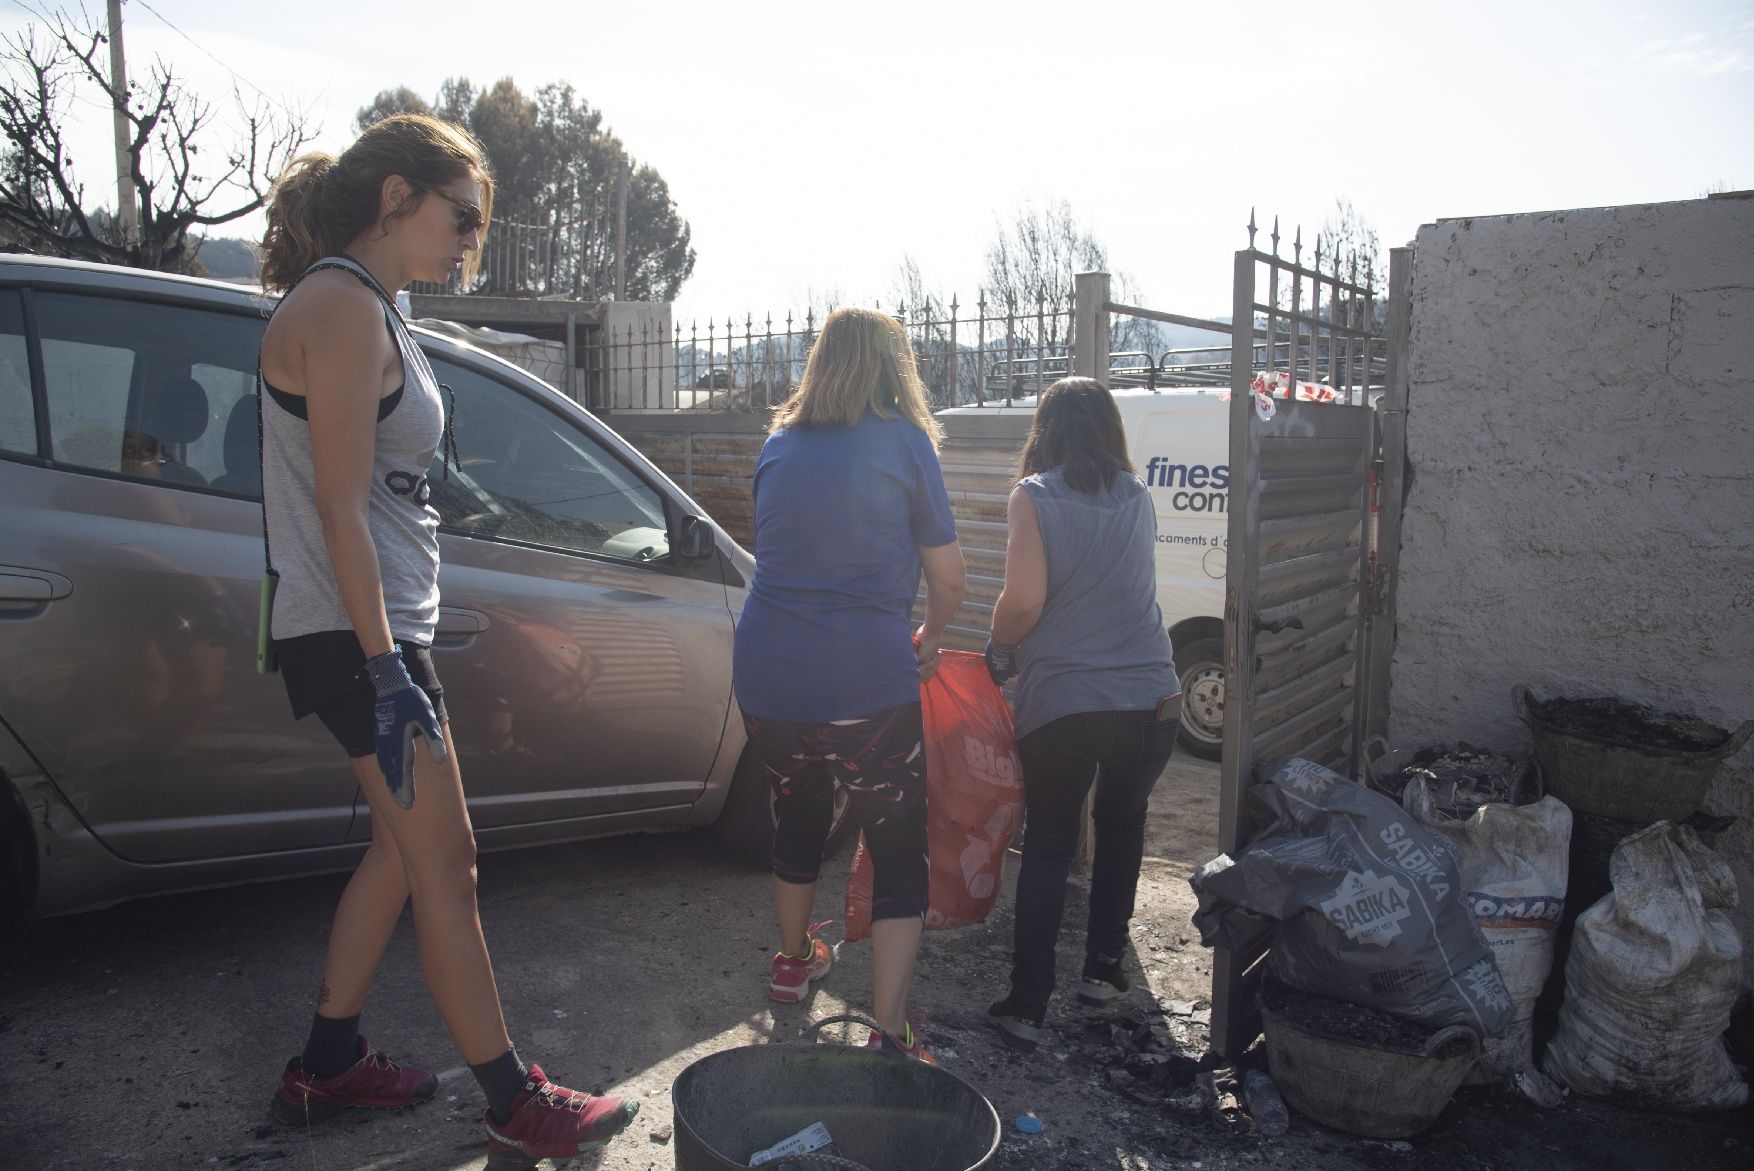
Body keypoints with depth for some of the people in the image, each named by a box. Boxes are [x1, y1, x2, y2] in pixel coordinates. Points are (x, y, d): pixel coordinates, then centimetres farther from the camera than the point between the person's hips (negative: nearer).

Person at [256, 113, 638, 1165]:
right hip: (359, 636, -10)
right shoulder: (342, 307, -15)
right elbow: (341, 509, -21)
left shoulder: (363, 309, 16)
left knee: (407, 847, 17)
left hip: (378, 630, 10)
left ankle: (327, 1066, 31)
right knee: (446, 864, -3)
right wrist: (388, 674, -23)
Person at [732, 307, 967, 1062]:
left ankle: (793, 960, 46)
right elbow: (950, 579, -1)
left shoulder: (778, 446, 12)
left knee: (798, 815, 27)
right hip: (868, 682, -5)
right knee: (899, 851, 7)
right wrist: (929, 643, 20)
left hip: (766, 679, 5)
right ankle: (889, 1035, 2)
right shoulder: (903, 440, -1)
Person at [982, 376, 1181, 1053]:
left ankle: (1027, 1005, 8)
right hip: (1149, 698, 3)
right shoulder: (1138, 497, 8)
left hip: (1060, 701, -3)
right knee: (1122, 823, 25)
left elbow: (1023, 600, -15)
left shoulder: (1034, 497, -6)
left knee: (1048, 845, 11)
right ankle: (1103, 968, 30)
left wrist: (998, 652, 4)